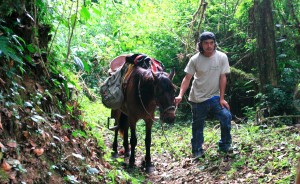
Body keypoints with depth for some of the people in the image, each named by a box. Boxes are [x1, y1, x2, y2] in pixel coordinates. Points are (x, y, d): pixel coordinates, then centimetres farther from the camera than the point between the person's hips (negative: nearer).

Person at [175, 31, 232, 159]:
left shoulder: (222, 57, -9)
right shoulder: (195, 60, -10)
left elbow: (222, 78, -7)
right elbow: (187, 78, -9)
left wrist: (221, 98, -8)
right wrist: (180, 95, -22)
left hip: (215, 97, 1)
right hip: (198, 99, 0)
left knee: (226, 116, -16)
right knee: (197, 125, 7)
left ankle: (224, 146, 2)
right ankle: (197, 151, 24)